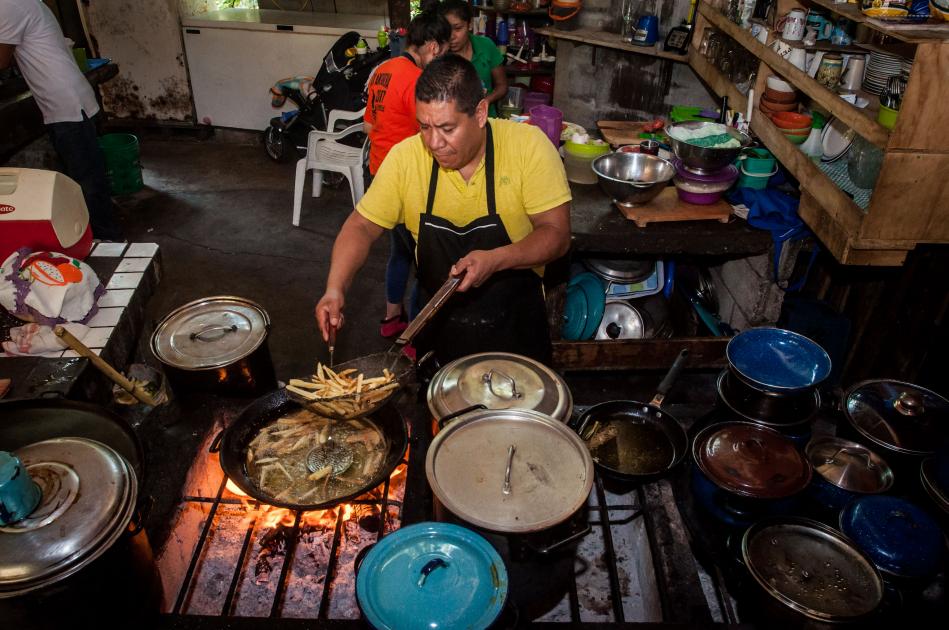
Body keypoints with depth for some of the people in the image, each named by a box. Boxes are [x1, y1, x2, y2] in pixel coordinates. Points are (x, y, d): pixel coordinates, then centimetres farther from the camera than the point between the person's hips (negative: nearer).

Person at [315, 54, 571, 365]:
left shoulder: (528, 145, -18)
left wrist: (496, 260, -33)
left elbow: (557, 234, -17)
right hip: (438, 326, 2)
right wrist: (335, 288, -20)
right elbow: (361, 226, -4)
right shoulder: (406, 156, -12)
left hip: (515, 326, -1)